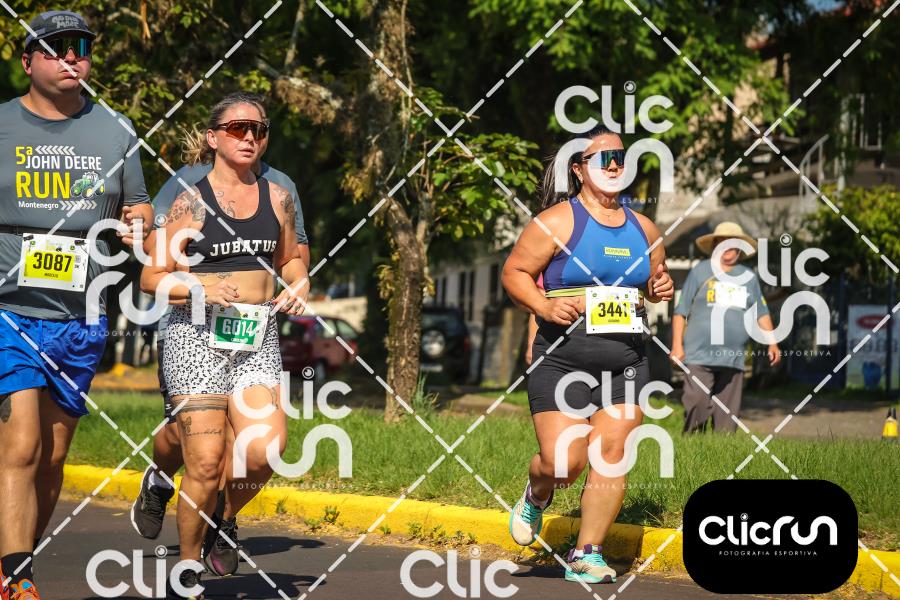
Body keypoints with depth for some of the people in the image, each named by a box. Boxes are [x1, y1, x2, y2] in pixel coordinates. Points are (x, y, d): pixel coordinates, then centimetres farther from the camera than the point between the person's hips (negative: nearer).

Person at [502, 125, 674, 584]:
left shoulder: (643, 229, 13)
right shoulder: (558, 221, -3)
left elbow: (655, 278, 27)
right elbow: (514, 272, -4)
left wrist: (661, 288, 3)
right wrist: (544, 306, -20)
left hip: (625, 363, 4)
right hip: (563, 361, -4)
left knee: (612, 455, -4)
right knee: (562, 463, -9)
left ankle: (586, 555, 7)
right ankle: (536, 496, 28)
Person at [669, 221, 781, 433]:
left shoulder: (749, 277, 16)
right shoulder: (700, 271, 6)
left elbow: (762, 313, 22)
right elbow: (681, 311, 4)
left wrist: (772, 343, 12)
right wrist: (677, 345, -3)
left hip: (733, 359, 4)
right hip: (700, 356, -4)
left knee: (728, 413, 3)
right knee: (697, 405, -13)